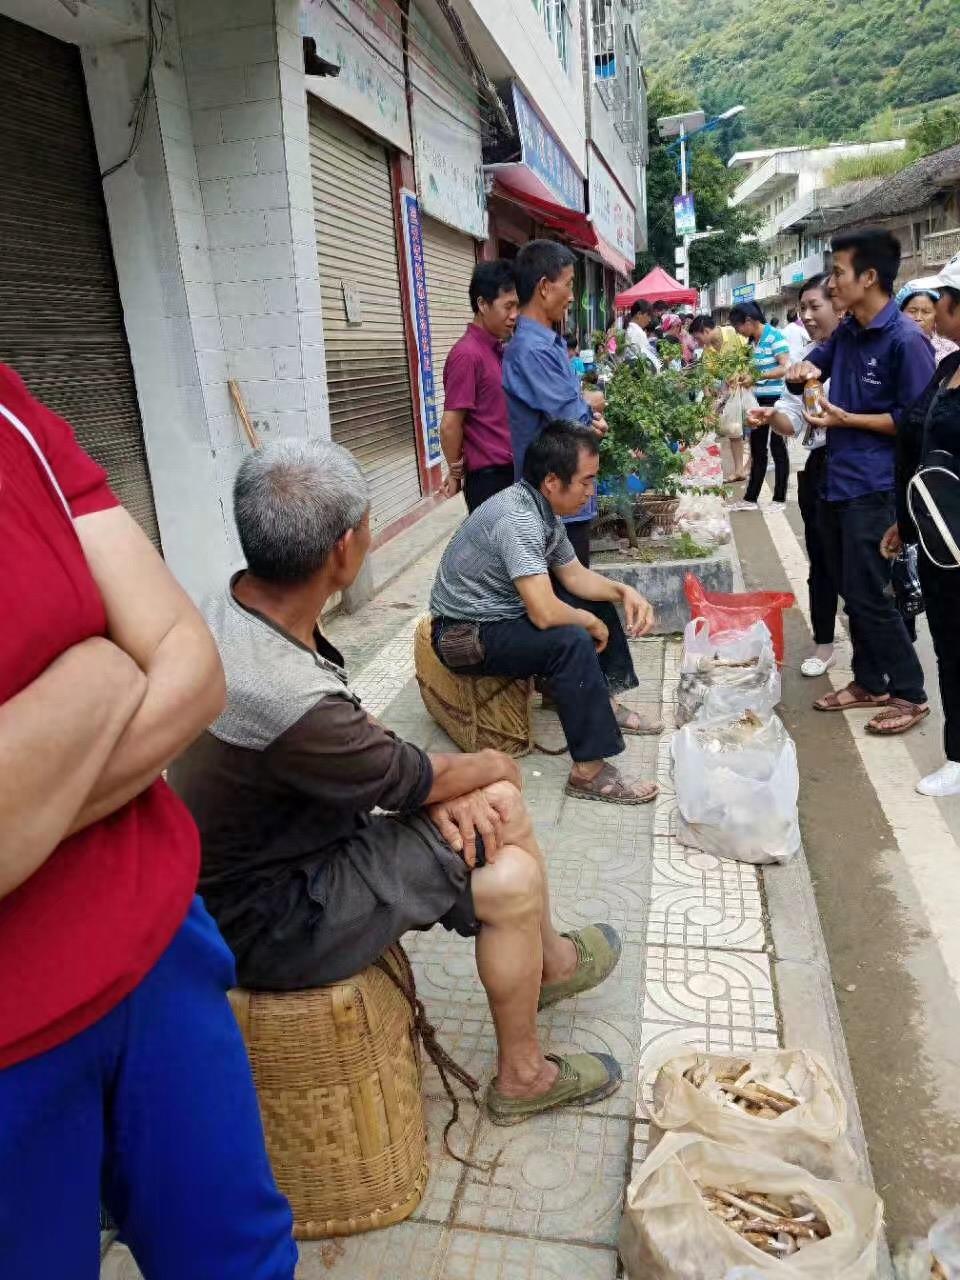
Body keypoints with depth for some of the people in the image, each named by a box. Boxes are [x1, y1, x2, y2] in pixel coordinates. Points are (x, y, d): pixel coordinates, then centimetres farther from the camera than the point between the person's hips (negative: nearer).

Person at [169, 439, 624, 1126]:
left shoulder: (236, 605, -9)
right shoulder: (288, 701, -37)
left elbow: (356, 724, 3)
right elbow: (413, 777, -19)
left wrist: (438, 786, -10)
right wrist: (495, 765, 2)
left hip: (287, 833, 8)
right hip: (273, 916, -8)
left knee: (502, 804, 6)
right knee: (515, 879, -9)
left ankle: (550, 961, 33)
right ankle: (523, 1077, 17)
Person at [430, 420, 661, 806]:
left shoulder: (544, 509, 1)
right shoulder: (517, 517, -29)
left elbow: (573, 574, 14)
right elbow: (544, 613, -35)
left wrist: (624, 592, -2)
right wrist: (590, 624, -16)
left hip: (504, 610, 10)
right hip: (465, 632, -10)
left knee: (600, 601, 15)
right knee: (572, 642, -30)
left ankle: (606, 705, 24)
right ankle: (589, 771, -22)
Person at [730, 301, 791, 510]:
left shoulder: (774, 336, -12)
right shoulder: (752, 341, 10)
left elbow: (786, 367, -18)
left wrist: (758, 377, -25)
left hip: (776, 400, -7)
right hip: (759, 400, 8)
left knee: (777, 449, 1)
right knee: (757, 450, 10)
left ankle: (779, 498, 9)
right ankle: (750, 498, 15)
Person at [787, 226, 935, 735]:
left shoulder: (905, 340, -15)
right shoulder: (846, 331, 8)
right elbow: (817, 360, 27)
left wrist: (846, 418, -16)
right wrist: (806, 368, 3)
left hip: (873, 487, -8)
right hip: (836, 480, 8)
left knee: (868, 594, -4)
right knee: (850, 590, 14)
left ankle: (909, 693, 12)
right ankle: (868, 682, 27)